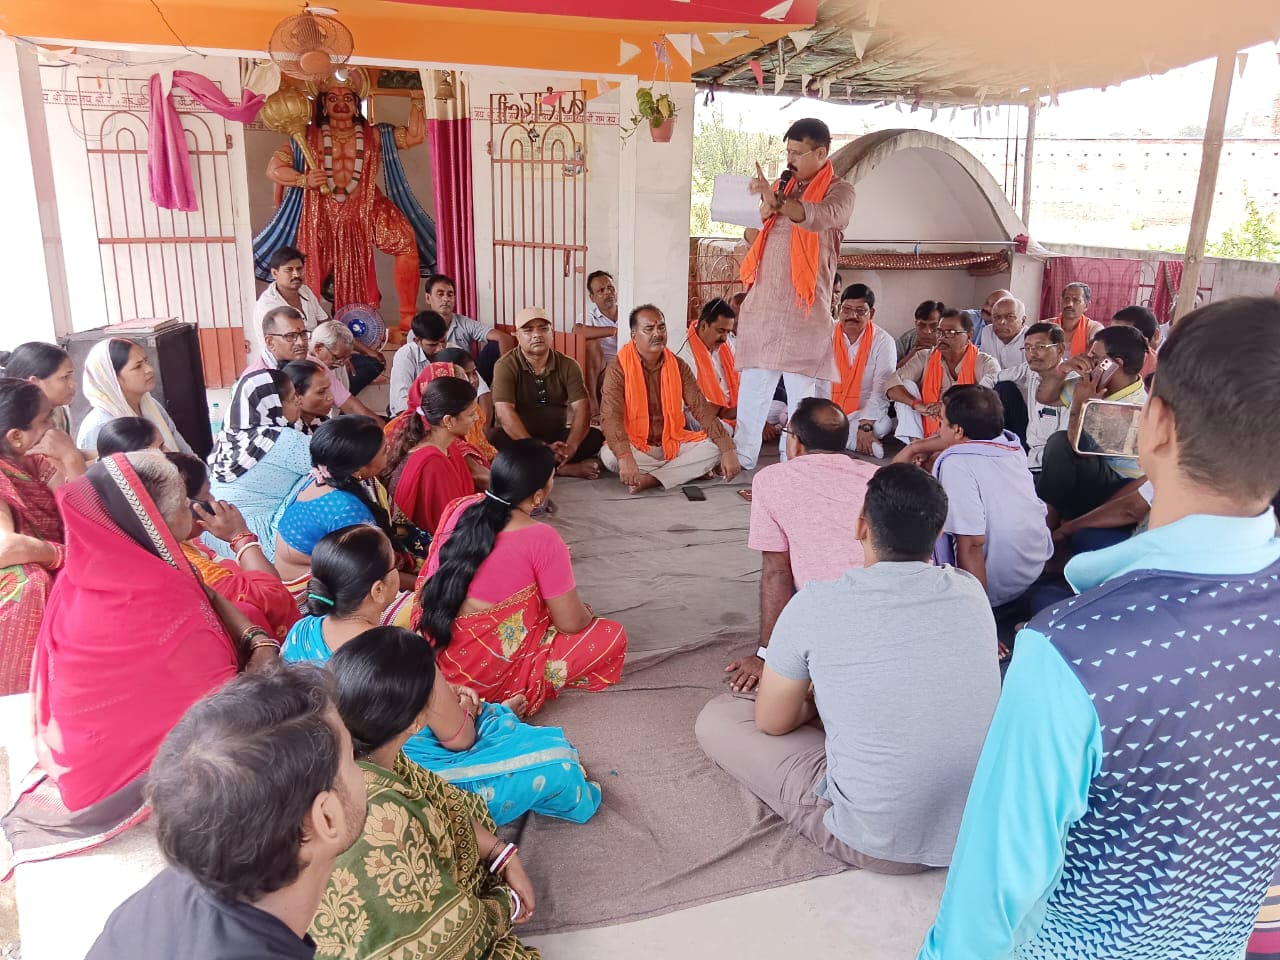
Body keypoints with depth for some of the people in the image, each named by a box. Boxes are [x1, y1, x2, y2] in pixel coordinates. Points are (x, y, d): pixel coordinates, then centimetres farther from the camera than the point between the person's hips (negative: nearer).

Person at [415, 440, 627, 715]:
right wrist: (587, 614, 11)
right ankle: (520, 691, 2)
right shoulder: (541, 540, -21)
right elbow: (571, 623, -14)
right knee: (612, 637, 0)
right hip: (484, 671, -7)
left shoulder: (460, 508, -3)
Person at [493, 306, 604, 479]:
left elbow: (581, 408, -9)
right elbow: (505, 413, -21)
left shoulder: (568, 365, 1)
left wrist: (570, 447, -28)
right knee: (498, 439, -35)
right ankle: (565, 468, -27)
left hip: (557, 437, 2)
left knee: (595, 436, -20)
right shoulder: (505, 366, -9)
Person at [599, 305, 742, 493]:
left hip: (672, 445, 4)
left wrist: (727, 450, -16)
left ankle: (651, 479, -24)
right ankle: (689, 469, -20)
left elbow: (701, 408, -3)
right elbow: (611, 417, -24)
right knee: (609, 455, -34)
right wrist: (625, 457, -42)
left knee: (714, 447, -17)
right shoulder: (618, 369, -12)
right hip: (636, 447, -3)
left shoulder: (679, 366, 1)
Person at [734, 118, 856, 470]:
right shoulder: (780, 187, 18)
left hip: (803, 309, -5)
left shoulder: (839, 191, 1)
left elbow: (821, 216, -22)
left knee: (804, 393, -4)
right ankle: (740, 461, 10)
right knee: (751, 390, 5)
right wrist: (765, 207, -3)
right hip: (761, 304, 5)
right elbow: (753, 236, 18)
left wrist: (777, 202, -37)